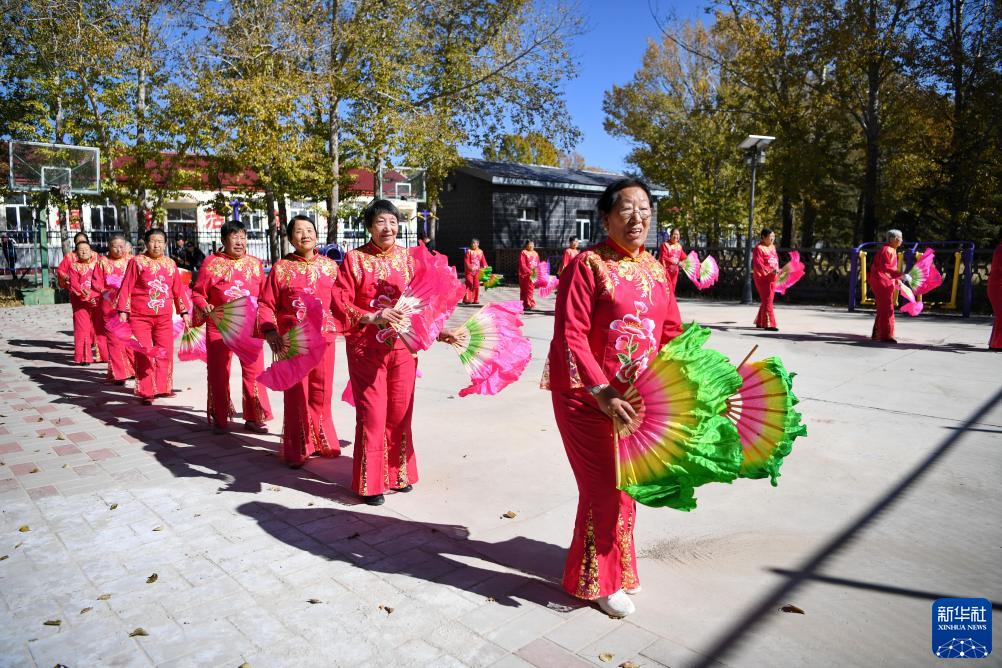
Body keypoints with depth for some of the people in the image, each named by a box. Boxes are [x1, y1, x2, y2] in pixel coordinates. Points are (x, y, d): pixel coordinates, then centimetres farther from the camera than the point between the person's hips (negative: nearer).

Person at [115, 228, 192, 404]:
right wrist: (122, 311, -8)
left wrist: (184, 312, 11)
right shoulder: (137, 261, -1)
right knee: (144, 354, -3)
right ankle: (146, 392, 6)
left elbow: (179, 290, 13)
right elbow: (126, 288, -3)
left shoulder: (170, 264, 10)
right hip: (140, 317, -4)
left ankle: (163, 387, 21)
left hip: (164, 318, 4)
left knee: (165, 352, 7)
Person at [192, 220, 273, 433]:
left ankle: (254, 418, 15)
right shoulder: (211, 263, 0)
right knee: (218, 372, 8)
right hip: (219, 326, -1)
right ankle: (219, 419, 22)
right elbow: (197, 293, 1)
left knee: (254, 371, 2)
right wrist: (203, 306, -17)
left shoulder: (255, 263, 8)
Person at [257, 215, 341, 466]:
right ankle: (297, 449, 17)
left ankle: (322, 441, 28)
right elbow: (266, 304, -1)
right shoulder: (281, 268, 0)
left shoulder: (330, 266, 7)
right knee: (296, 394, 3)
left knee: (321, 393, 10)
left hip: (324, 337, 2)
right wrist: (269, 330, -16)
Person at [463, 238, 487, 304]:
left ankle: (475, 299, 16)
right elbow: (466, 261, -10)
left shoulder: (480, 252, 9)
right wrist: (470, 267, -24)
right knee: (469, 285, -9)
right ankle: (467, 299, -9)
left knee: (476, 285, 8)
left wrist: (485, 266, -6)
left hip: (477, 271, 4)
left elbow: (483, 261, 10)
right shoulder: (469, 251, -4)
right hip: (469, 271, -4)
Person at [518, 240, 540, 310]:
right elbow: (522, 265, -13)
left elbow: (538, 264, 19)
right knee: (526, 290, -4)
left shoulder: (535, 253, 16)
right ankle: (526, 305, 0)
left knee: (531, 289, 10)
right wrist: (529, 271, -21)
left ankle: (530, 304, 18)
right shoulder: (523, 253, -6)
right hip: (525, 275, -6)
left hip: (534, 275, 6)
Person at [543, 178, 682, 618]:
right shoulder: (588, 264, -14)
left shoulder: (654, 268, 8)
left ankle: (618, 567, 40)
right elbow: (570, 336, -20)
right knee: (605, 485, 1)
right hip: (587, 396, -7)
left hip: (634, 397, 7)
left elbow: (671, 331, 12)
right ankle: (598, 579, 24)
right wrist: (601, 392, -27)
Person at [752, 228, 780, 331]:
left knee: (767, 301, 14)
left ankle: (760, 322, 25)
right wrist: (768, 272, -35)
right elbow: (757, 264, -22)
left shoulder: (772, 247, 14)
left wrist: (777, 270, 7)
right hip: (762, 278, -9)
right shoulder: (759, 248, -13)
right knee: (767, 301, -9)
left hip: (772, 278, 9)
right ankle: (768, 324, -5)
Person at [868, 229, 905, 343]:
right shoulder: (886, 250, -17)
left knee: (882, 309, 16)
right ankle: (886, 335, -5)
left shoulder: (892, 250, 15)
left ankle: (876, 334, 25)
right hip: (881, 281, -11)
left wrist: (897, 280, 20)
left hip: (886, 282, 11)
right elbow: (886, 268, -29)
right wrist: (901, 275, -34)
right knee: (886, 309, -8)